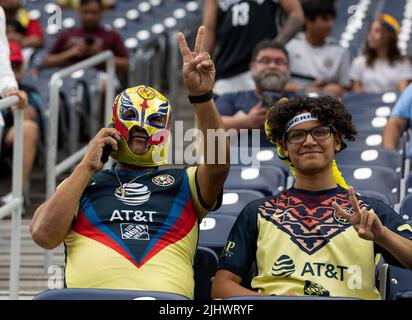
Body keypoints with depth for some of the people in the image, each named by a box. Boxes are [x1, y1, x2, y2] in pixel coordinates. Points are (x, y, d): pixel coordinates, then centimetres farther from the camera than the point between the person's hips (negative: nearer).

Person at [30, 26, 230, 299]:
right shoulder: (84, 182, 25)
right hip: (91, 294, 0)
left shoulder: (183, 183, 23)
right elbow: (44, 235, 10)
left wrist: (201, 96, -10)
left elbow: (218, 164, 2)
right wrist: (87, 167, 12)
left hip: (166, 301, 0)